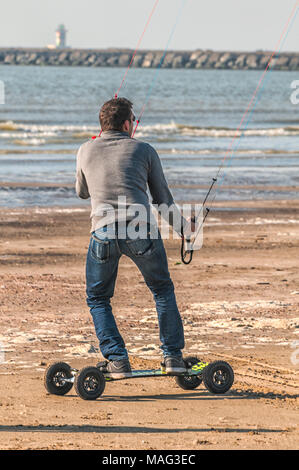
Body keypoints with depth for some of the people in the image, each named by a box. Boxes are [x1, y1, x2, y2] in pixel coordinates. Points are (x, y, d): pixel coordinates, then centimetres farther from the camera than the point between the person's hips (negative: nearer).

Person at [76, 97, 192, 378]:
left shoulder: (86, 151, 15)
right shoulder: (144, 150, 12)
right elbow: (163, 199, 16)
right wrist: (183, 228, 29)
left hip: (103, 232, 0)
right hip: (140, 230, 0)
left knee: (98, 299, 18)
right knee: (163, 290, 20)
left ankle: (117, 360, 4)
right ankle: (173, 356, 16)